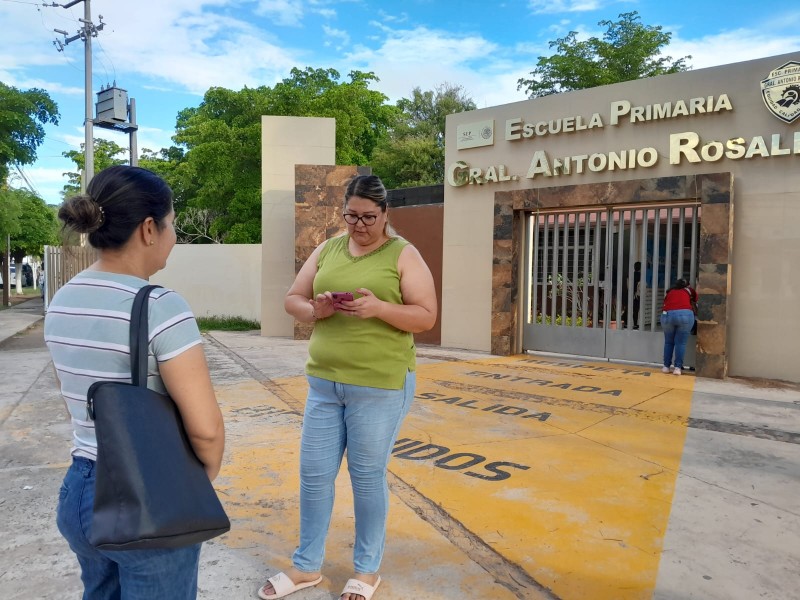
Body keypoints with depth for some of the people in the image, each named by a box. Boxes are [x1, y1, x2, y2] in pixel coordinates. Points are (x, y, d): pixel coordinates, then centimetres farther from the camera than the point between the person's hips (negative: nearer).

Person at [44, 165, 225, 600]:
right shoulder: (160, 308, -23)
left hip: (78, 491, 7)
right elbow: (205, 429, -23)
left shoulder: (60, 304, 1)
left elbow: (81, 406, 11)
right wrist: (203, 480, -5)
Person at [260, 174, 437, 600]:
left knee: (367, 477, 9)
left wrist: (378, 308, -24)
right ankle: (306, 566, 33)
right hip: (323, 381, 5)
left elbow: (427, 317, -8)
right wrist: (314, 310, -11)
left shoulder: (403, 255, -4)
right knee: (314, 474, 12)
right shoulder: (327, 250, 9)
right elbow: (292, 300, 11)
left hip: (380, 386, -4)